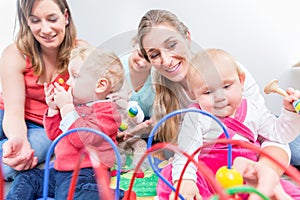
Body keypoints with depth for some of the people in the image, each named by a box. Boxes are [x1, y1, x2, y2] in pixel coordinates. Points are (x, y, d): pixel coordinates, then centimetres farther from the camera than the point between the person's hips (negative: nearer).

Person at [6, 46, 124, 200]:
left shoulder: (106, 110, -10)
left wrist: (66, 107, -20)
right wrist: (53, 108, 7)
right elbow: (54, 134, 22)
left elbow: (82, 138, -25)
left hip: (86, 173, -9)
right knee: (27, 178, 9)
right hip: (60, 169, 9)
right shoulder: (76, 104, 16)